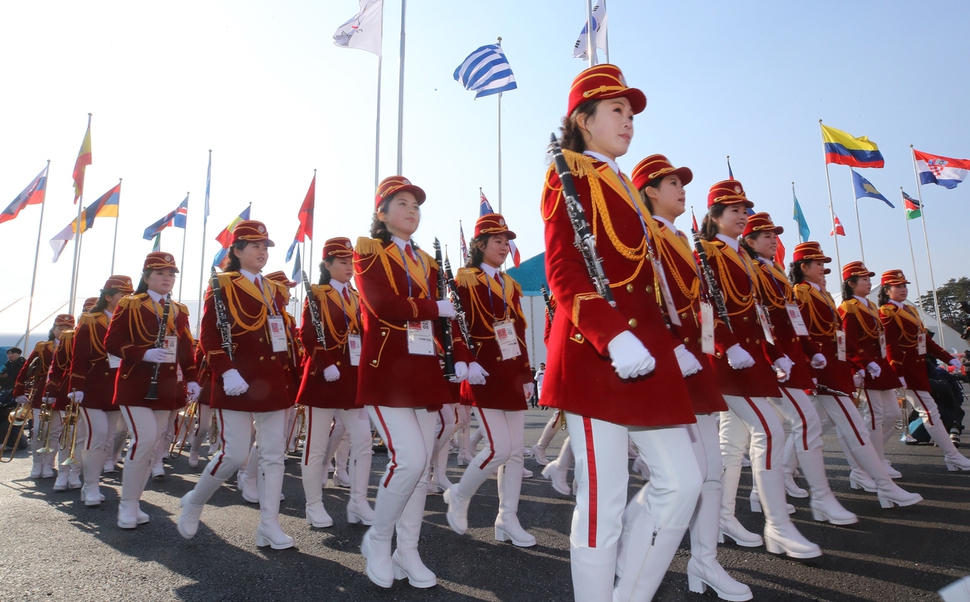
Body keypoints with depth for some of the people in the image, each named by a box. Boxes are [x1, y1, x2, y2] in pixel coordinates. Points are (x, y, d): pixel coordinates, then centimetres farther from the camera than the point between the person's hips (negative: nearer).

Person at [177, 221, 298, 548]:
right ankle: (194, 502, 24)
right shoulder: (222, 285, -1)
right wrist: (226, 371, -19)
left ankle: (269, 525, 11)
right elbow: (208, 336, -8)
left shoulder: (275, 290, 16)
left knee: (273, 455, 4)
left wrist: (286, 370, 9)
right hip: (237, 383, -5)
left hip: (273, 382, 6)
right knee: (234, 454, -4)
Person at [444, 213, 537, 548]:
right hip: (485, 375, -7)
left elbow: (519, 334, 16)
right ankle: (459, 496, 15)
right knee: (500, 448, -10)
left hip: (512, 375, 7)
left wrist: (527, 376, 14)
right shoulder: (465, 280, -4)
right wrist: (467, 363, -24)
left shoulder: (512, 285, 16)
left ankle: (508, 520, 17)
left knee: (516, 450, 6)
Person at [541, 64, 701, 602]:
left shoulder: (622, 187, 23)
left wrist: (672, 345, 16)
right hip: (595, 354, -9)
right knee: (603, 499, -3)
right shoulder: (568, 178, -1)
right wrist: (613, 336, -28)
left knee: (682, 481, 9)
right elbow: (562, 270, -15)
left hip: (642, 349, 9)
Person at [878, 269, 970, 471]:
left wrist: (948, 358, 12)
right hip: (907, 369, -9)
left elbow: (925, 339, 18)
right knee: (930, 411, -4)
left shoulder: (911, 310, 17)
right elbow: (891, 346, -18)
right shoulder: (886, 312, -11)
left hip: (918, 367, 9)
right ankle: (953, 457, 4)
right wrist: (898, 374, -22)